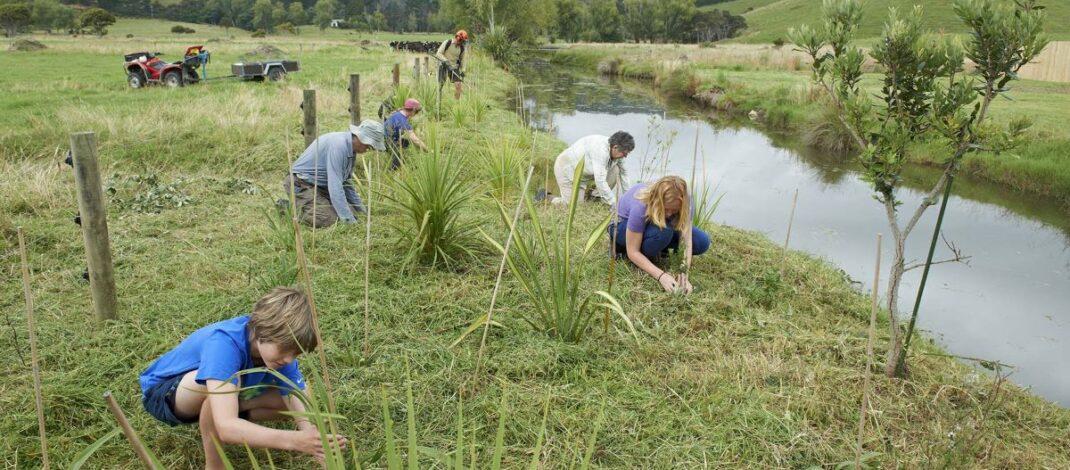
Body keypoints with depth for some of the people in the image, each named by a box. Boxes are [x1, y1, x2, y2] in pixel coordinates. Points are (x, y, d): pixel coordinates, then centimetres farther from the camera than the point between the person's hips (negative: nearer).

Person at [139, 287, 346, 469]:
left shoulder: (280, 342, -20)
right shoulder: (224, 343, -39)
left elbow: (301, 409, -23)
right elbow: (226, 427, -49)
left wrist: (314, 439, -42)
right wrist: (294, 440, -59)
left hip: (214, 396, 6)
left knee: (292, 399, -10)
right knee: (227, 379, -37)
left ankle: (208, 426, 9)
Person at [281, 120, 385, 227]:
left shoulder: (351, 149, 5)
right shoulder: (338, 145, -25)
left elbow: (346, 183, 17)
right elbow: (335, 187, -30)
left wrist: (362, 211, 17)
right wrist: (349, 220, -31)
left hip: (321, 186, 10)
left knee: (351, 210, -1)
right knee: (328, 218, -27)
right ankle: (289, 206, -3)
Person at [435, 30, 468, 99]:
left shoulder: (462, 47, 1)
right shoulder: (447, 43, -12)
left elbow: (462, 59, 13)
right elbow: (438, 53, -12)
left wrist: (462, 70, 4)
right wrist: (445, 61, -27)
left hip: (454, 67, 3)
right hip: (444, 66, -3)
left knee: (458, 84, -9)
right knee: (441, 84, -2)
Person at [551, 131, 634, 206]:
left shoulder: (617, 151, -9)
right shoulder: (600, 150, -36)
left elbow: (622, 173, 3)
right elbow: (600, 181, -38)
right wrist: (613, 202, -32)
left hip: (584, 172, 8)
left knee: (615, 170, -11)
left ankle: (596, 197, 2)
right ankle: (549, 198, 7)